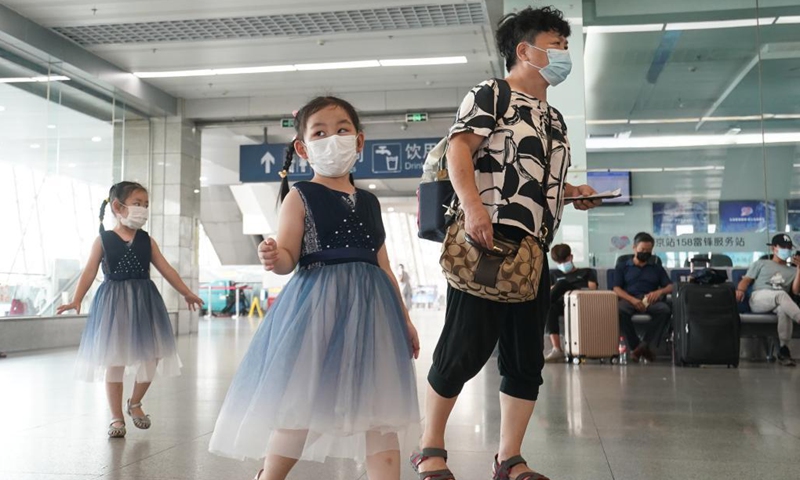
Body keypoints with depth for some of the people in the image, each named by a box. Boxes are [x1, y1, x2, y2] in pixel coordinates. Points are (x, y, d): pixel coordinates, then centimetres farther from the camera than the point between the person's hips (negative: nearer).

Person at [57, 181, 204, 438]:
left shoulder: (147, 241, 5)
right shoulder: (103, 240, -3)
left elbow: (166, 270, 7)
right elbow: (89, 272, -6)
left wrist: (186, 293, 7)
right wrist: (76, 300, -17)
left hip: (144, 302, 3)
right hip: (114, 303, -3)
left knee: (151, 357, 3)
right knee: (115, 361, 4)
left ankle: (135, 403, 28)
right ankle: (116, 417, 16)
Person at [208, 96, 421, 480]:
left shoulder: (369, 202, 14)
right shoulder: (300, 196, 0)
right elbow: (288, 259, -8)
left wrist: (403, 318, 17)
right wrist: (272, 258, -32)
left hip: (370, 308, 5)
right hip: (316, 306, -5)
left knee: (381, 408, 3)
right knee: (301, 405, -1)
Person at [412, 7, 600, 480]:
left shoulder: (555, 119, 24)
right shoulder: (492, 93, 1)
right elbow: (458, 148, -12)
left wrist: (575, 192, 13)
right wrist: (473, 205, -26)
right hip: (486, 244, -8)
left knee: (527, 359, 7)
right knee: (464, 350, -5)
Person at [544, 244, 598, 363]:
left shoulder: (586, 272, 30)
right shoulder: (555, 275, 38)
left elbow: (592, 290, 10)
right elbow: (551, 293, 22)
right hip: (562, 303, 2)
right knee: (550, 309, -38)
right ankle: (557, 350, -46)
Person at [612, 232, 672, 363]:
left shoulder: (657, 268, 28)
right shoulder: (622, 267, 22)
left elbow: (670, 287, 16)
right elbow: (616, 289, 6)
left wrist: (659, 291, -11)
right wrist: (633, 299, -15)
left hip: (650, 300, 2)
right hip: (629, 299, -1)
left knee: (665, 310, -35)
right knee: (620, 311, -39)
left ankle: (645, 345, -32)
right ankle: (634, 346, -29)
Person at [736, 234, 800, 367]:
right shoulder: (761, 264, 25)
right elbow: (746, 280, 11)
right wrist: (740, 290, -13)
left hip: (781, 303, 2)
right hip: (758, 299, -2)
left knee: (784, 308, -40)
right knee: (781, 295, -38)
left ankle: (784, 349, -40)